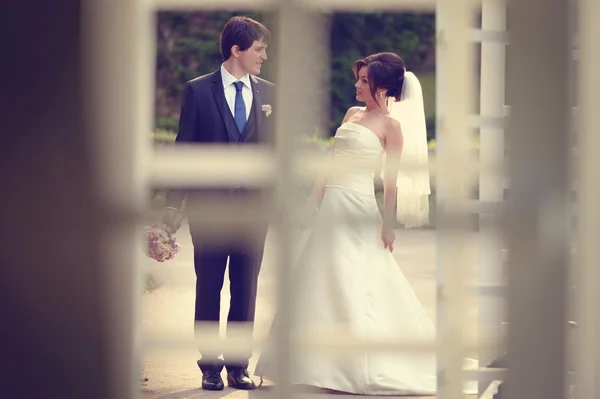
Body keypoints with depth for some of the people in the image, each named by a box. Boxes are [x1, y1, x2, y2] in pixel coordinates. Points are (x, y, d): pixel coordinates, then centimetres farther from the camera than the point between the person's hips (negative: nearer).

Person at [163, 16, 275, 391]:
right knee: (208, 289, 4)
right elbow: (184, 148, -1)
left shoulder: (269, 93, 7)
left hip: (253, 205, 2)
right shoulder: (198, 90, -1)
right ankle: (211, 365, 12)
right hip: (210, 205, -2)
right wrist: (174, 204, -4)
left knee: (246, 290, 6)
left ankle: (239, 365, 15)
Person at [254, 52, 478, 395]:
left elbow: (391, 177, -8)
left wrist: (388, 224, -11)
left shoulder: (390, 125, -6)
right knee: (321, 283, 9)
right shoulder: (352, 114, 14)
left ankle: (365, 370, 3)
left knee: (355, 288, -5)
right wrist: (315, 197, 11)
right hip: (332, 207, 8)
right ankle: (328, 363, 16)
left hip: (358, 209, -8)